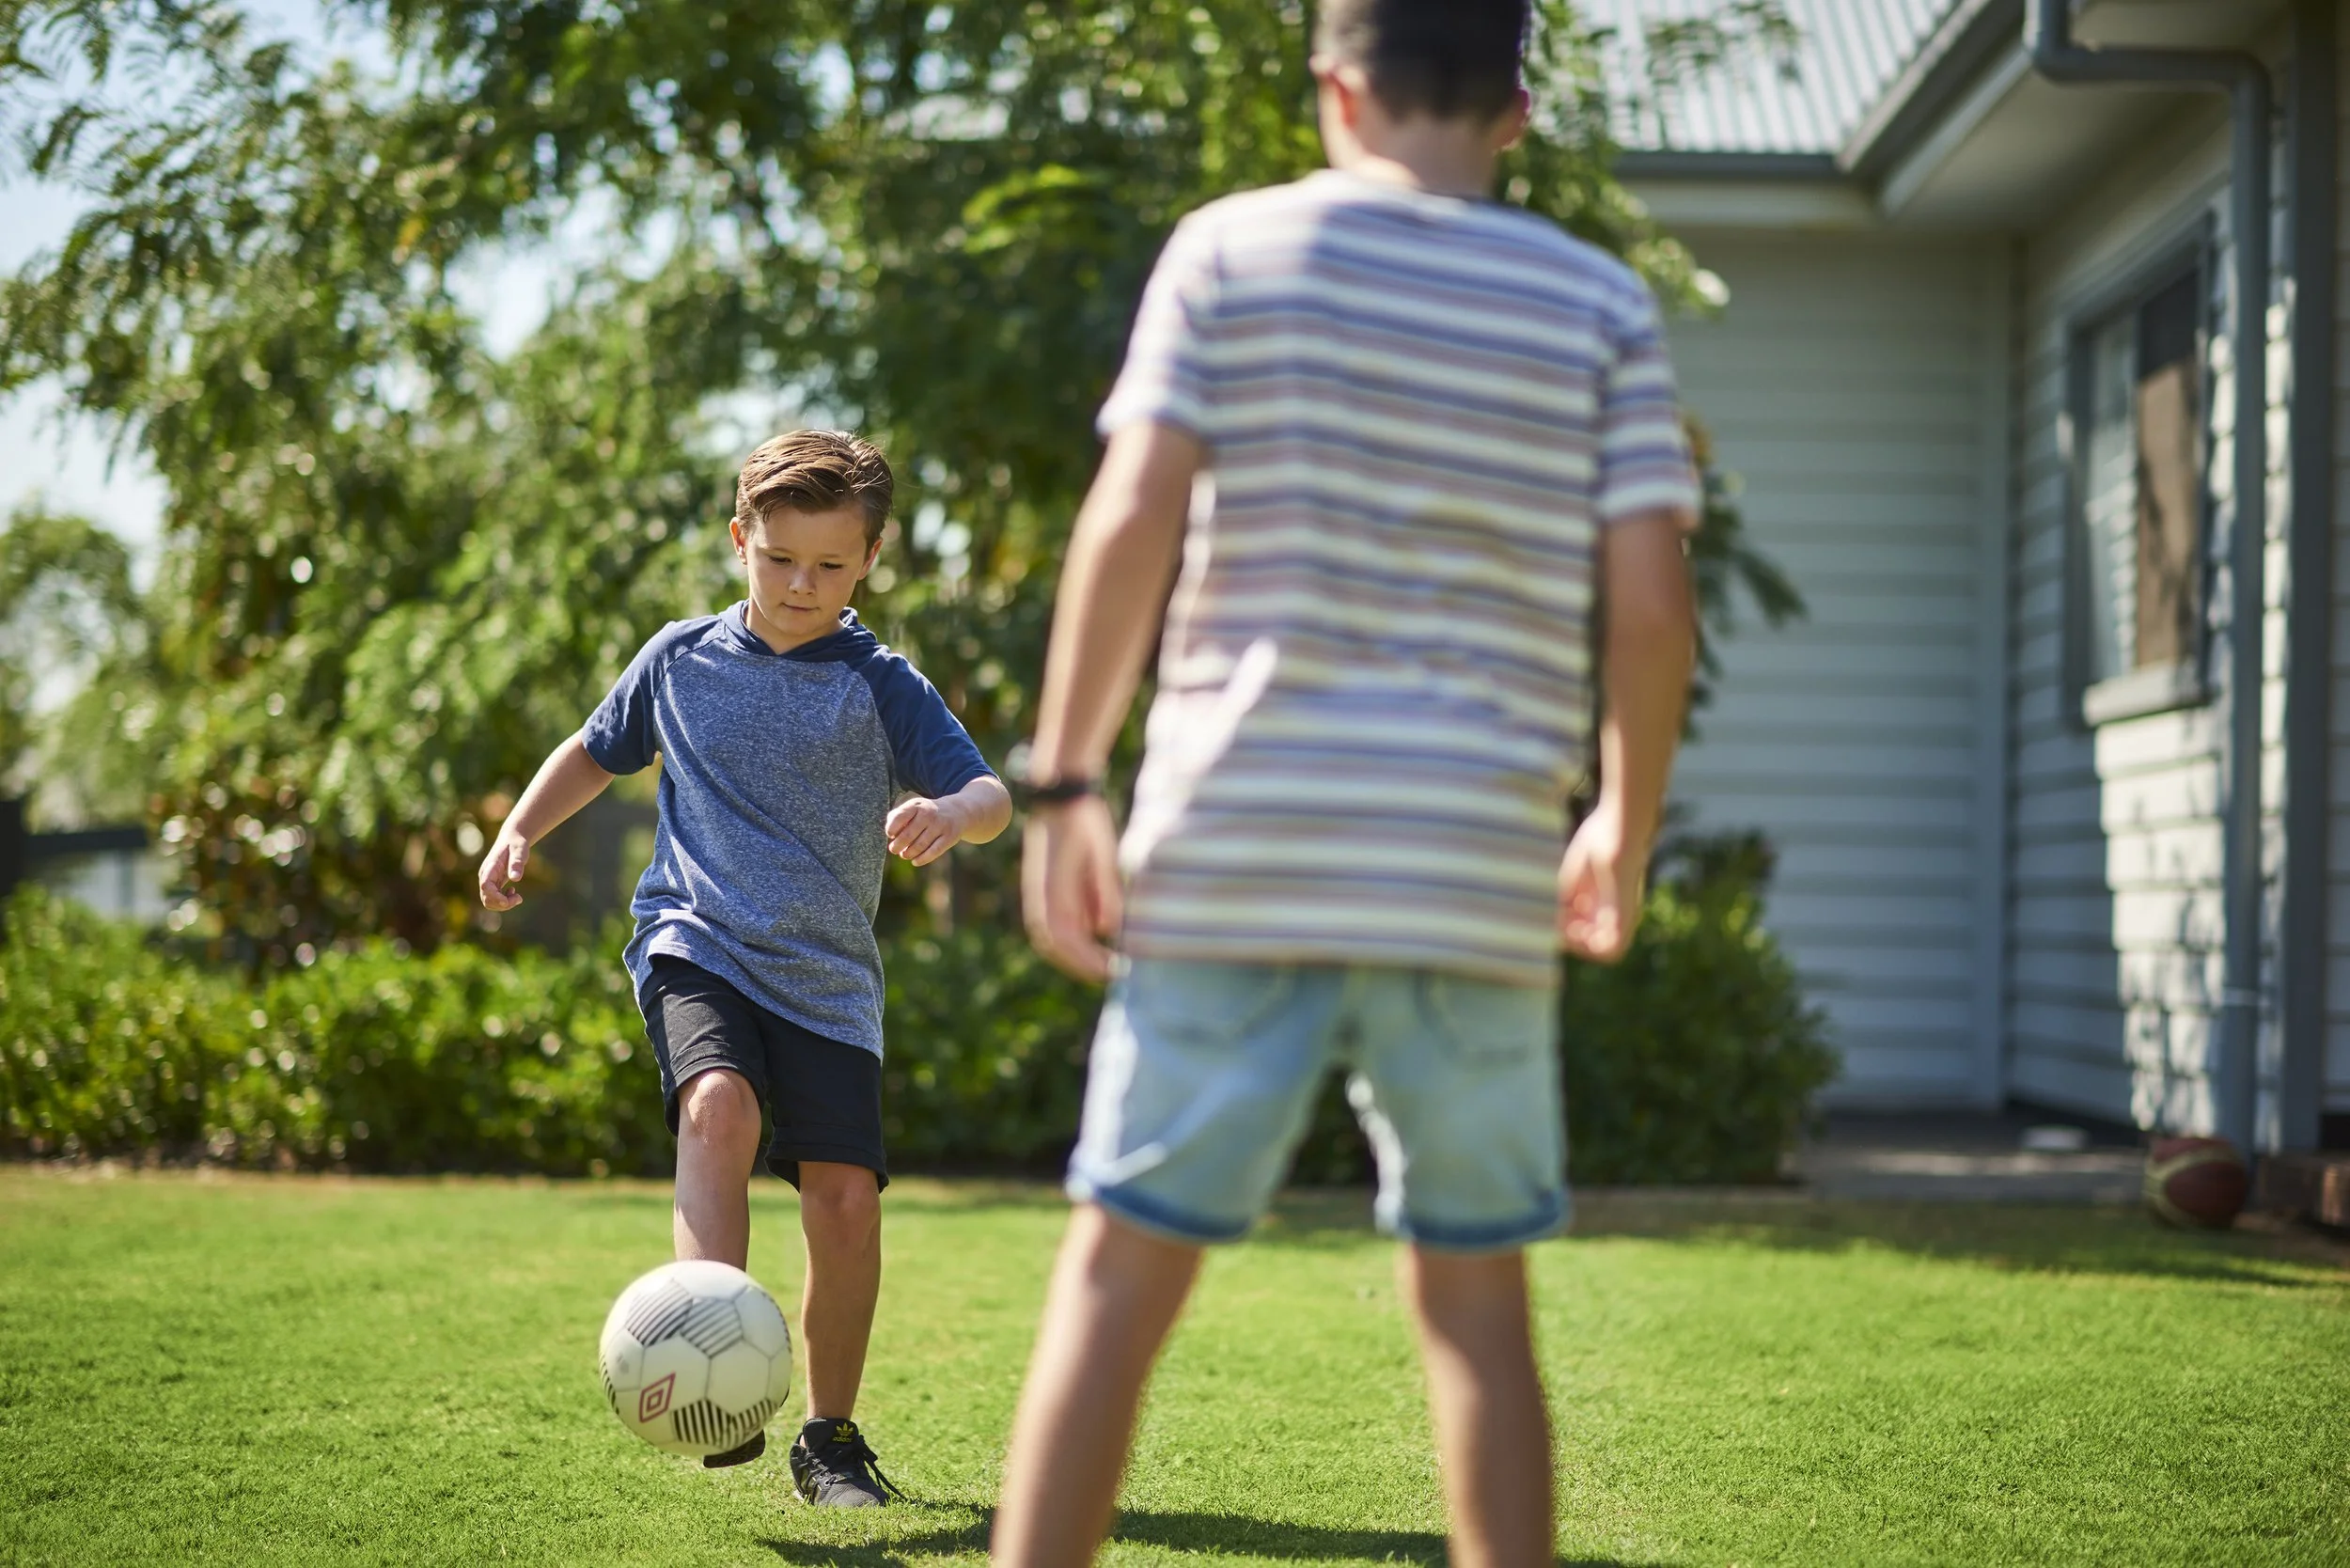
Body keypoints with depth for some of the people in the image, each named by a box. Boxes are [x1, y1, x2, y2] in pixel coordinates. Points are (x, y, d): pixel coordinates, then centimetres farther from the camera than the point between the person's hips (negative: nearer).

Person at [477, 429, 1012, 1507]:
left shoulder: (880, 685, 1)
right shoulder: (680, 660, 8)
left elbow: (987, 793, -8)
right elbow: (598, 750, 26)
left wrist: (953, 813, -31)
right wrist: (520, 829, 12)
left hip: (826, 978, 0)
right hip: (694, 945, 0)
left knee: (846, 1196, -8)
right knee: (719, 1108, -30)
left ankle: (830, 1435, 14)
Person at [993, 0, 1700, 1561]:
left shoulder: (1232, 249, 3)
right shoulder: (1603, 305, 7)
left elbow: (1132, 520, -7)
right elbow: (1652, 602, 1)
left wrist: (1064, 781, -1)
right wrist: (1626, 832, 14)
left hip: (1230, 854, -1)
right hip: (1481, 876, 2)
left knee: (1120, 1272, 5)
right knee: (1475, 1298, 12)